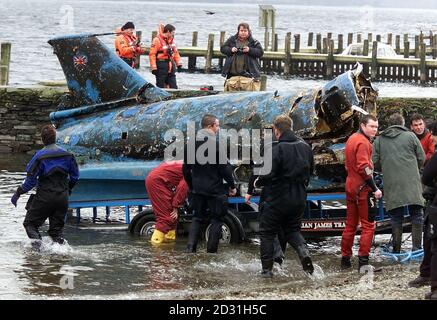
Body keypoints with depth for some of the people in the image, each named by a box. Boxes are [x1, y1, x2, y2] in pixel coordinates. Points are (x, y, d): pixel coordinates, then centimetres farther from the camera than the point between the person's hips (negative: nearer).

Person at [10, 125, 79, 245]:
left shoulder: (40, 156, -12)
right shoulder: (67, 155, 2)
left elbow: (30, 181, -11)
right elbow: (75, 177, 11)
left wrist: (18, 193, 0)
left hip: (45, 197, -4)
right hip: (62, 197, 4)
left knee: (30, 223, 6)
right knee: (57, 227, 15)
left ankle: (37, 243, -16)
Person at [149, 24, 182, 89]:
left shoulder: (172, 40, 11)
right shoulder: (157, 40, -13)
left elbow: (176, 52, 20)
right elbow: (152, 54, -16)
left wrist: (179, 64, 12)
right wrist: (154, 68, -19)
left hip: (171, 65, 7)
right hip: (161, 65, -7)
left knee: (173, 86, 7)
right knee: (161, 86, 0)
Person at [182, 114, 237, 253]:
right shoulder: (216, 143, -15)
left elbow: (186, 169, 10)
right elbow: (225, 168, -15)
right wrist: (232, 185, -3)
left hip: (197, 189, 5)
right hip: (215, 189, -5)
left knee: (197, 218, 15)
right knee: (217, 220, 6)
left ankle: (190, 248, 0)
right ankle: (211, 251, 6)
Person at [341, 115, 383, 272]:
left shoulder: (351, 139, 15)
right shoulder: (362, 142, -15)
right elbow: (364, 168, -22)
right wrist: (375, 188, -20)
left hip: (350, 186, 9)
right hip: (362, 188, -9)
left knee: (350, 225, 15)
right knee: (368, 225, -6)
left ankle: (345, 259, 18)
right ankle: (363, 262, -10)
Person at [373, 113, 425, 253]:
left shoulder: (379, 140, 10)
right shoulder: (410, 136, 4)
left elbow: (375, 162, 7)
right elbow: (422, 159, 6)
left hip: (391, 184, 2)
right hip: (411, 182, -2)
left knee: (396, 217, 7)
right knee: (417, 215, 4)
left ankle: (396, 249, 6)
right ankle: (416, 247, -2)